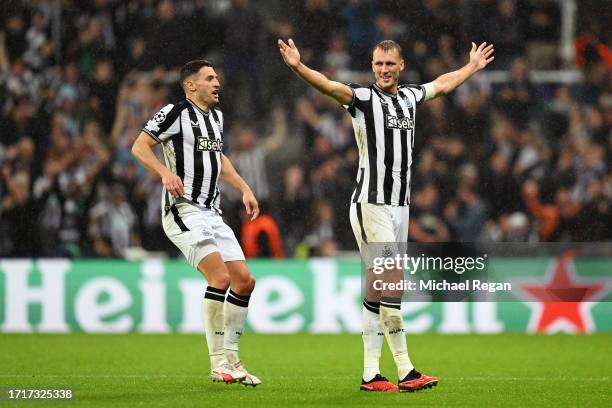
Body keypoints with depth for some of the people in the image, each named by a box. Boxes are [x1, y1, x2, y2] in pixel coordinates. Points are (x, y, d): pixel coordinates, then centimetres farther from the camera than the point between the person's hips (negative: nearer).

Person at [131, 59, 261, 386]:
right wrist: (165, 172, -24)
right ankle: (218, 363, -15)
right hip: (183, 209, -9)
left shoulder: (216, 115, 18)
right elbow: (139, 146, -9)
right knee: (220, 276, -21)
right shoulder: (176, 113, -7)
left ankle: (230, 356, 13)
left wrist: (244, 189, 24)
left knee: (244, 281, 3)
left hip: (211, 212, 9)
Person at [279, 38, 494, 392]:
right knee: (393, 282, -13)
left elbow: (443, 84, 34)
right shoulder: (364, 98, -6)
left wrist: (473, 66, 47)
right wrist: (298, 67, -42)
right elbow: (329, 86, -24)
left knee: (377, 289, 6)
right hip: (371, 204, -7)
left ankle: (371, 373, 6)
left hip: (399, 206, 7)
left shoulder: (410, 97, 14)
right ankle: (405, 371, -13)